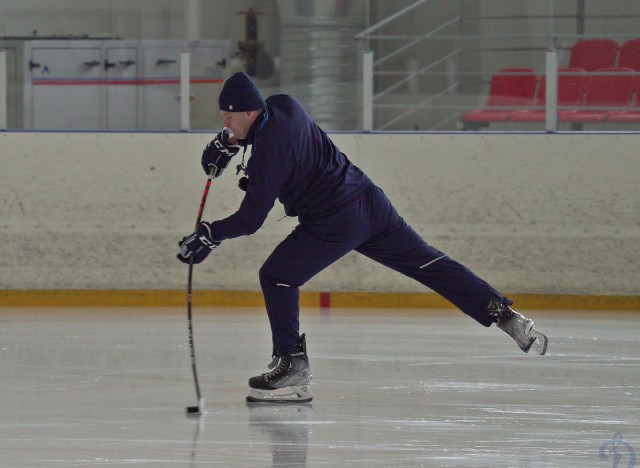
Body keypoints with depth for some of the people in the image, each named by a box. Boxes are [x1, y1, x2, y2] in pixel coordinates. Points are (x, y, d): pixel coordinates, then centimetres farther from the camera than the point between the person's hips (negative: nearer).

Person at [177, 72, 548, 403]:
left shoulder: (269, 151, -20)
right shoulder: (284, 106, 4)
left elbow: (251, 219, -17)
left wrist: (209, 235, -7)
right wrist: (229, 142, 19)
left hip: (334, 224, -9)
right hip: (370, 201, 9)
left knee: (277, 277, -1)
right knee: (428, 264, 12)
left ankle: (293, 366, 0)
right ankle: (506, 315, 10)